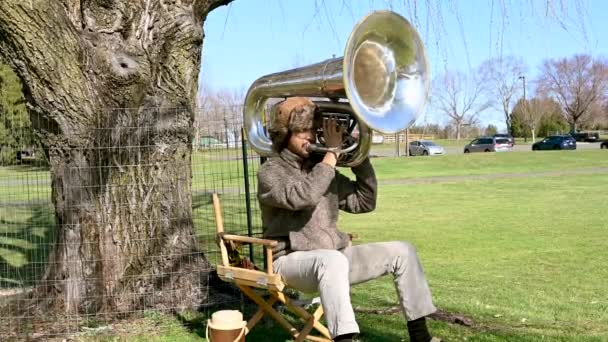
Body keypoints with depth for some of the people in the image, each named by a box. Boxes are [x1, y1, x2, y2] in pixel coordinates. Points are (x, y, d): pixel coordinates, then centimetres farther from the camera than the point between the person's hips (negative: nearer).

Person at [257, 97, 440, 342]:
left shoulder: (322, 168, 13)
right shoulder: (270, 171, -7)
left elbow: (364, 202, 10)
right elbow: (303, 197, -28)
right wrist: (333, 152, -21)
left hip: (334, 257, 7)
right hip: (292, 260, -7)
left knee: (402, 251, 2)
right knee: (333, 260, -40)